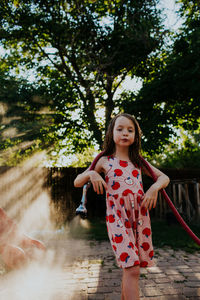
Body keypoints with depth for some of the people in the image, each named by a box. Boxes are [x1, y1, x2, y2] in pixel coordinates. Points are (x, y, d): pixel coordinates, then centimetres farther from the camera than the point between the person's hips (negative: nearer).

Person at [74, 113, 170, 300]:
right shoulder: (105, 161, 7)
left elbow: (164, 177, 16)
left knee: (129, 267, 12)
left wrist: (154, 187, -6)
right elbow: (77, 182, 10)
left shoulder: (139, 161, 14)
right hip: (117, 218, -3)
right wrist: (91, 173, -12)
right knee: (132, 269, -13)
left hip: (140, 218, 4)